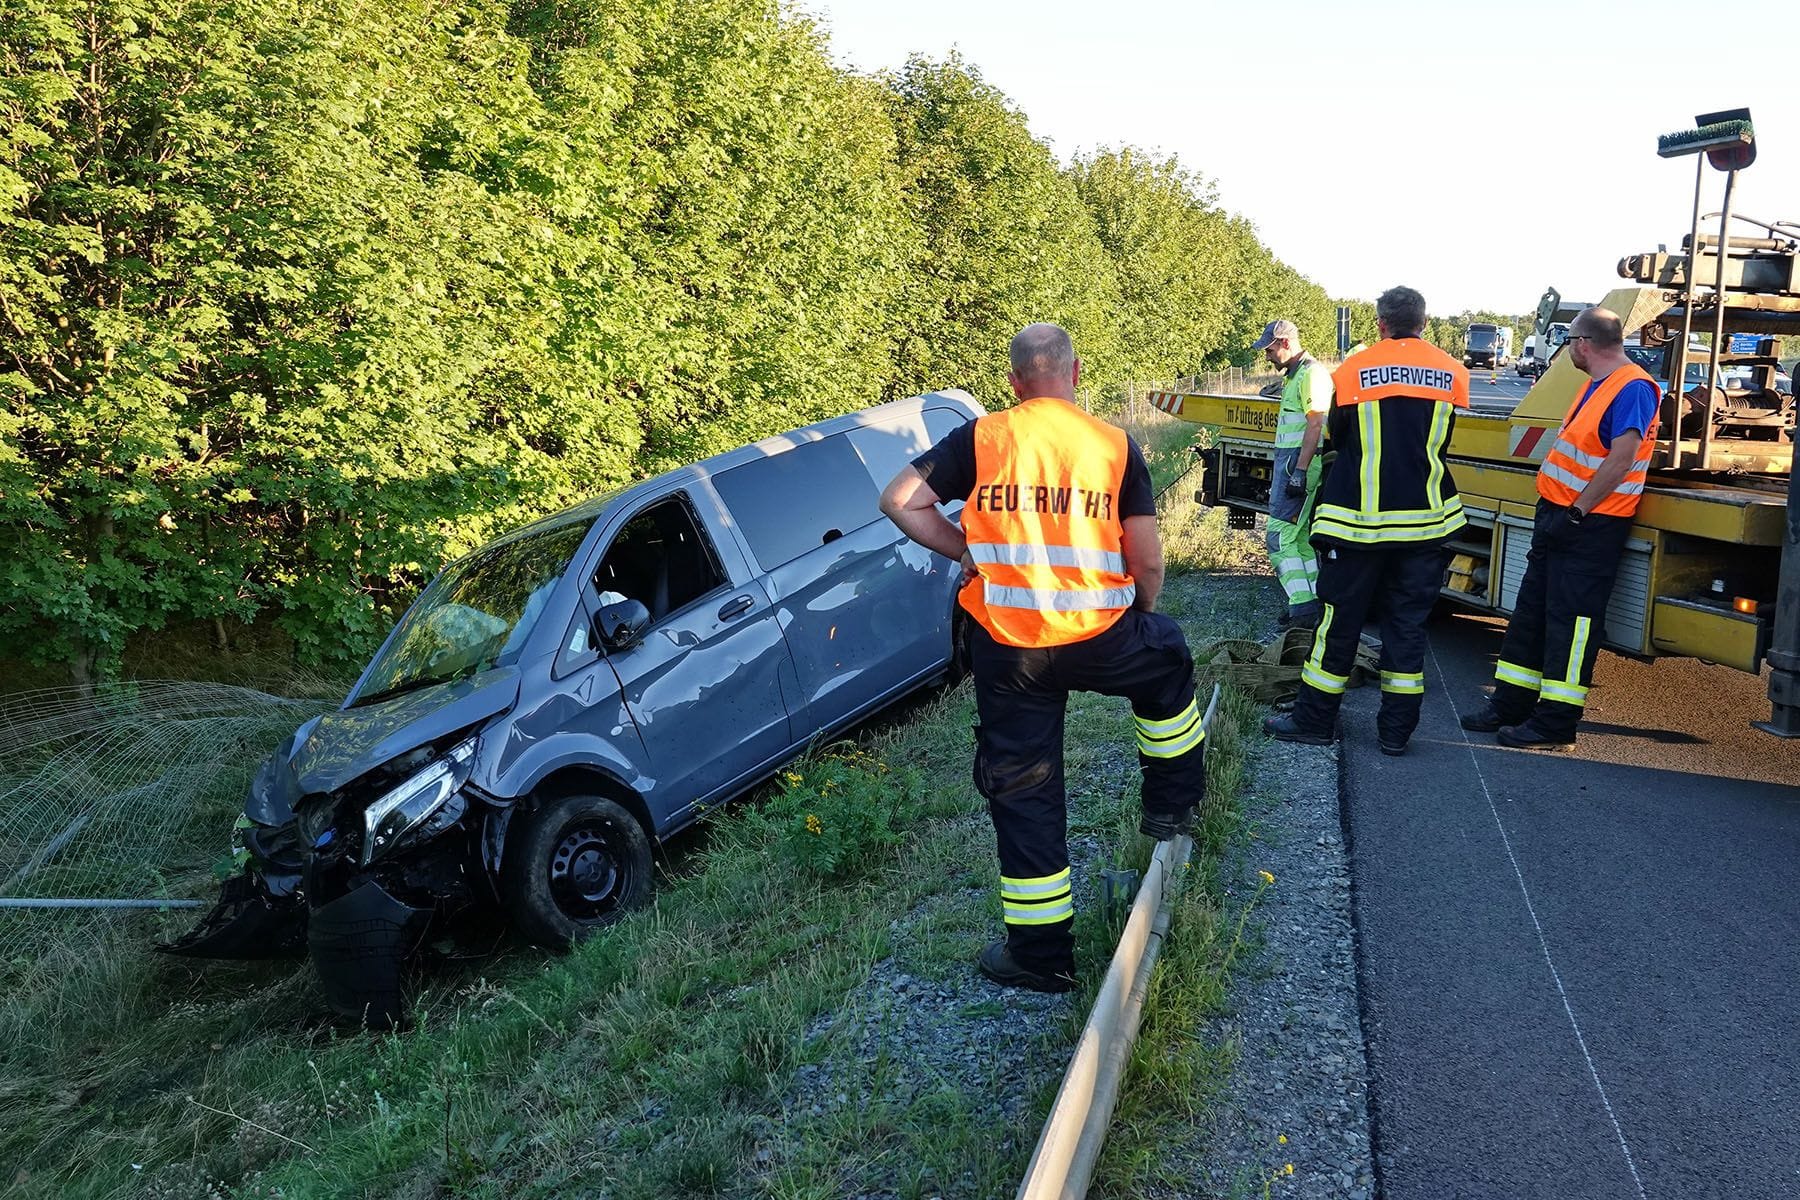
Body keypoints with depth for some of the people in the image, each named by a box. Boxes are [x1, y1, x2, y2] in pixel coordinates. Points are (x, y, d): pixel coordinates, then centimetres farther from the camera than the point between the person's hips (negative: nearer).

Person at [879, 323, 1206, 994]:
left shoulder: (981, 440, -1)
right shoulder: (1115, 446, 0)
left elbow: (900, 500, -5)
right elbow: (1148, 563, -1)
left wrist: (964, 551, 5)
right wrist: (1138, 617, 19)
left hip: (1005, 649, 0)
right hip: (1100, 641, 0)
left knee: (1022, 793, 11)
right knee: (1168, 658, 34)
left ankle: (1040, 953, 18)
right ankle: (1172, 803, 42)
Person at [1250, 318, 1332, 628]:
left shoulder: (1311, 373, -12)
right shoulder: (1294, 375, 20)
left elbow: (1315, 424, -20)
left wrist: (1299, 471, -25)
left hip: (1299, 463, -11)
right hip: (1290, 463, 11)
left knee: (1281, 536, -12)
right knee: (1299, 537, 12)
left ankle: (1305, 610, -13)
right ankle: (1312, 605, 17)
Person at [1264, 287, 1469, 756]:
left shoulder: (1353, 370, -6)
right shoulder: (1453, 373, 2)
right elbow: (1442, 444, 13)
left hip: (1362, 519, -2)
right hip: (1425, 519, 3)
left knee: (1341, 620, 7)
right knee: (1408, 623, 10)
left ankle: (1314, 720, 14)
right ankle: (1396, 729, 13)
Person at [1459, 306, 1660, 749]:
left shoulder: (1633, 389, -17)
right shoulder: (1596, 386, 15)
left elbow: (1620, 461, -24)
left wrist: (1575, 513, -22)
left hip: (1590, 525, -10)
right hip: (1559, 514, 10)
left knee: (1571, 619, -5)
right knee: (1531, 611, 13)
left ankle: (1556, 721, 2)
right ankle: (1511, 704, 22)